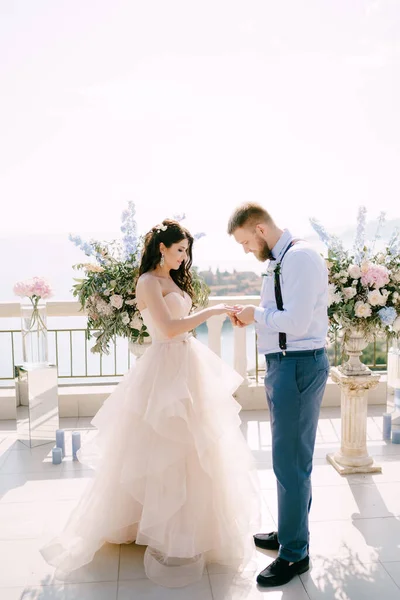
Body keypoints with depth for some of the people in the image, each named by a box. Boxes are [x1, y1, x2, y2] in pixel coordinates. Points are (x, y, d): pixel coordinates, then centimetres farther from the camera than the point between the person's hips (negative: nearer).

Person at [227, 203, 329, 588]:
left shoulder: (300, 258, -17)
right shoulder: (280, 261, 13)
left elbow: (296, 322, -25)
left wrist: (257, 314, -11)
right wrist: (252, 318, 4)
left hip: (298, 366, -10)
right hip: (283, 364, 10)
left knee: (291, 463, -1)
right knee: (288, 458, 21)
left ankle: (294, 554, 15)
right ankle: (289, 532, 38)